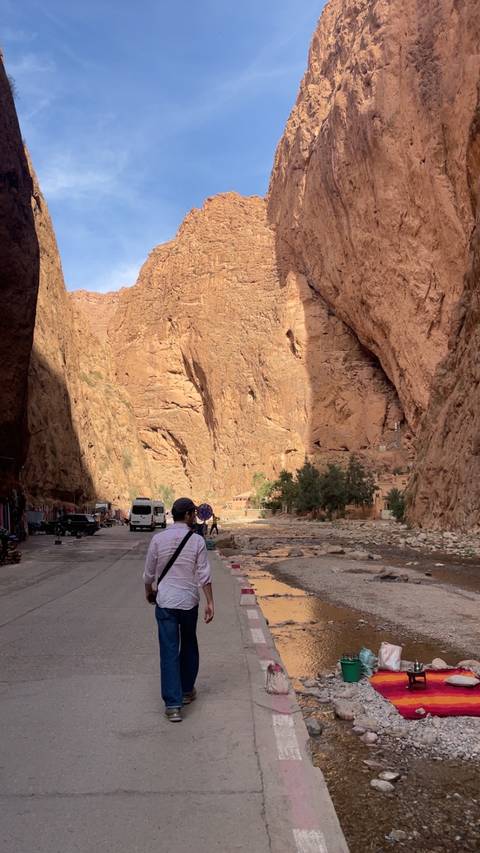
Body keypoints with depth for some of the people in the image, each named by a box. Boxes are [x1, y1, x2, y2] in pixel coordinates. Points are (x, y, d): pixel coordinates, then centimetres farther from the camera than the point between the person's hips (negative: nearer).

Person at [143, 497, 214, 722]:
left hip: (165, 602, 0)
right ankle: (187, 691, 33)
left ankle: (173, 704, -1)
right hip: (189, 602, 0)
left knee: (169, 652, 2)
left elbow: (149, 573, 4)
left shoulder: (158, 539, -4)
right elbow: (204, 575, -8)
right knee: (189, 647, 20)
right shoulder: (197, 540, -7)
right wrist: (210, 603, -3)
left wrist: (149, 592, 22)